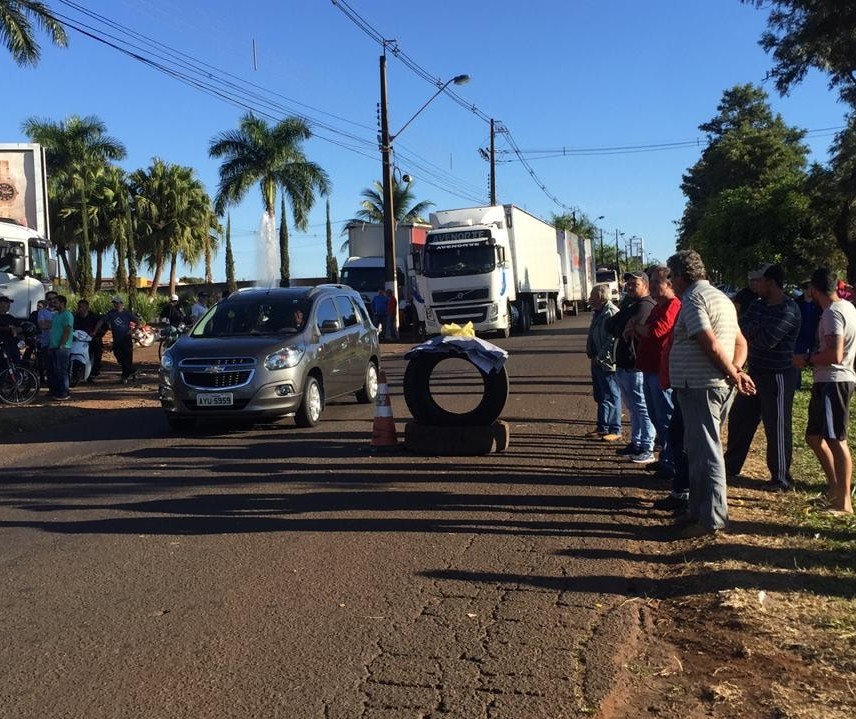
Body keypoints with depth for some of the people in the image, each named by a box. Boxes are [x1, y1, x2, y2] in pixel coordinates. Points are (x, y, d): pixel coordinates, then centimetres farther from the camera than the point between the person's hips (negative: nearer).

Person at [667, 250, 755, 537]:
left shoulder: (693, 299, -13)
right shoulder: (720, 297, 19)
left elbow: (711, 345, -22)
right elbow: (740, 342, 18)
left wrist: (733, 374, -11)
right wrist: (736, 371, 3)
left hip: (699, 386, -10)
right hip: (718, 385, 10)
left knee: (705, 452, -5)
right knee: (701, 449, 17)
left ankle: (712, 518, 0)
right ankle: (697, 510, 26)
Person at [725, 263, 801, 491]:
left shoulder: (788, 309, -17)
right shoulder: (758, 304, 10)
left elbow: (767, 339, -24)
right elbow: (741, 326, 0)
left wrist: (751, 329, -7)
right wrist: (758, 330, -18)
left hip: (777, 376, -9)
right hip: (755, 372, 9)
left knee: (777, 428, -1)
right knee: (739, 419, 15)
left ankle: (781, 479, 10)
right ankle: (731, 465, 29)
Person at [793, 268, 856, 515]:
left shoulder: (832, 313, -17)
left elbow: (835, 355, -25)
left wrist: (807, 359, -12)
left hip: (833, 381, -10)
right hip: (829, 381, 10)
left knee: (836, 440, -8)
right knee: (814, 436, 17)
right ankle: (835, 487, 25)